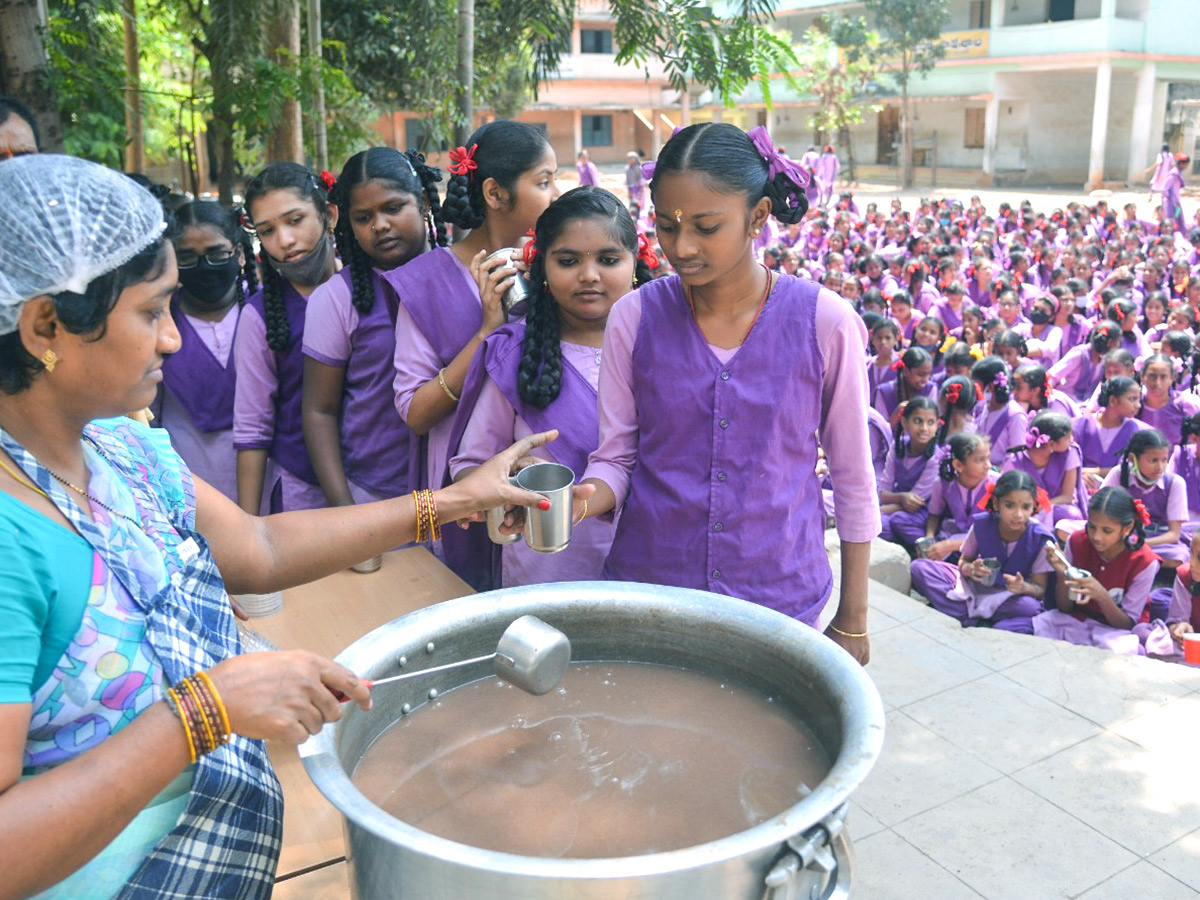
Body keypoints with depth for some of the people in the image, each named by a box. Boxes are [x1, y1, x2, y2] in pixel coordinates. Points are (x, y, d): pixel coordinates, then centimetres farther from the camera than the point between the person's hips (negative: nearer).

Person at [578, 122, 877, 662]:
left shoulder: (823, 322, -10)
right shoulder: (634, 318, -6)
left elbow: (853, 478, -1)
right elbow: (615, 459, -1)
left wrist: (852, 619, 4)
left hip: (780, 593, -1)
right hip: (646, 584, 1)